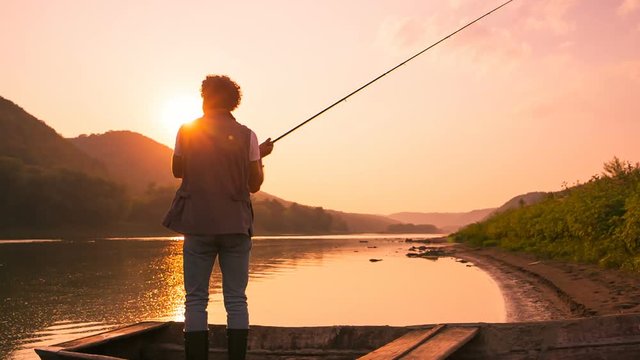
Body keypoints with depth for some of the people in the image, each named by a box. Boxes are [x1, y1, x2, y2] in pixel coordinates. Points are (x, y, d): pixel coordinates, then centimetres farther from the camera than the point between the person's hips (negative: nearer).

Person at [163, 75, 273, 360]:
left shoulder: (187, 131, 2)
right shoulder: (246, 136, -1)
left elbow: (177, 171, 14)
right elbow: (254, 184, 4)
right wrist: (260, 156, 19)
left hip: (198, 224, 0)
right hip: (236, 225, 0)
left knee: (196, 299, 5)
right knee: (236, 300, 5)